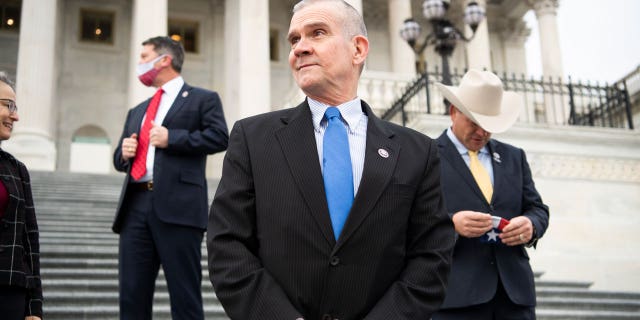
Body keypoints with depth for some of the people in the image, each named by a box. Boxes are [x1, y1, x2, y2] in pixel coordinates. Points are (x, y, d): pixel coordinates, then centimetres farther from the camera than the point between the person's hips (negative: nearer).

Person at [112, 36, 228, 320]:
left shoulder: (202, 99, 9)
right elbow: (120, 158, 30)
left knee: (185, 296, -4)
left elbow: (220, 137, -6)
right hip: (135, 206, 6)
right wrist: (123, 153, 7)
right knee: (131, 296, 3)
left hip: (177, 207, -6)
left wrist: (172, 138, -11)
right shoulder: (137, 112, 28)